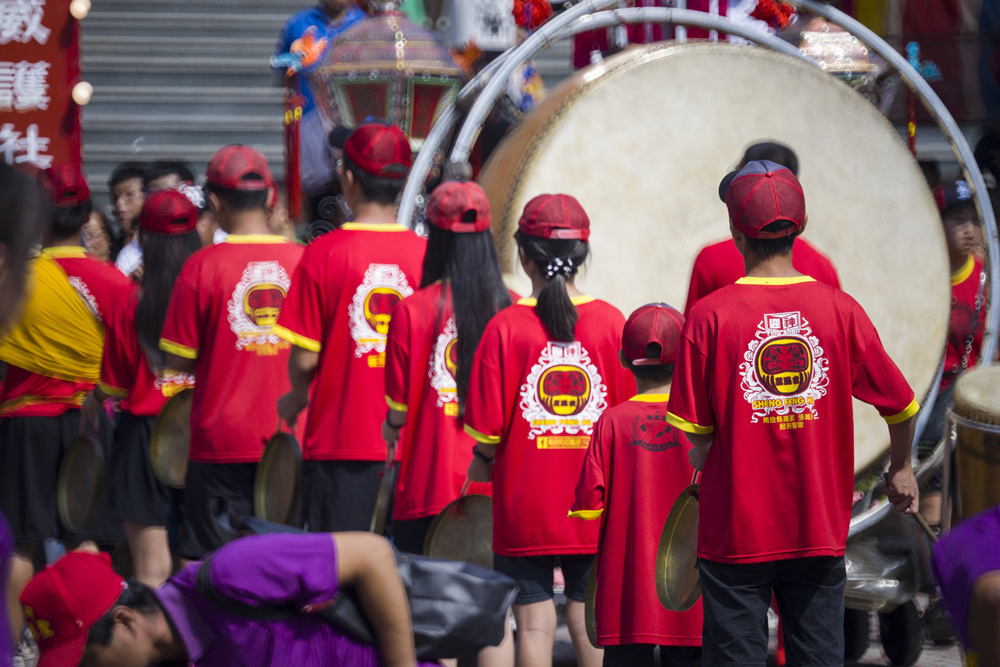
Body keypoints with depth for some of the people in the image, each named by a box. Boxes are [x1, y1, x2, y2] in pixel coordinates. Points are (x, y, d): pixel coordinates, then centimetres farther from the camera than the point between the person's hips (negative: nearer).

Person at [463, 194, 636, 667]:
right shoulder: (612, 323, -4)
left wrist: (480, 468, 13)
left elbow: (488, 429, -7)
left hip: (525, 505, -2)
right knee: (591, 618, 10)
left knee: (534, 623, 2)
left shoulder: (505, 327, -9)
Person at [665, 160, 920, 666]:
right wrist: (900, 468, 24)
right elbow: (901, 405, 5)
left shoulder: (709, 316, -10)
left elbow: (693, 434, -7)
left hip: (735, 527, -2)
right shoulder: (841, 310, -4)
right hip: (821, 530, 2)